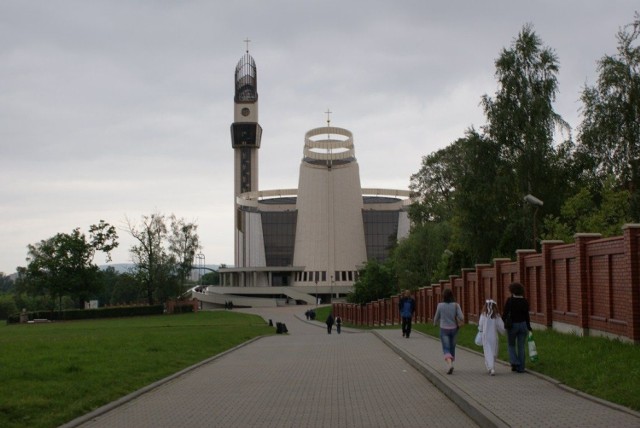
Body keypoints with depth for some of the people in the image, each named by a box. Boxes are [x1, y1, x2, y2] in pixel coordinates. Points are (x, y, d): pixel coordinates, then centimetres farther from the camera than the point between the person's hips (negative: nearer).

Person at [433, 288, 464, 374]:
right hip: (453, 329, 2)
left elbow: (436, 318, 4)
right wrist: (457, 320, 10)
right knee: (452, 348, 17)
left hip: (444, 329, -2)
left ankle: (450, 364, -27)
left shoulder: (440, 305, -8)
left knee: (446, 348, -3)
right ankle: (450, 365, 25)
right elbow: (461, 318, -13)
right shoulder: (456, 305, -7)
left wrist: (435, 323, 26)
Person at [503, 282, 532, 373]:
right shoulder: (525, 301, -2)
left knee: (511, 345, 16)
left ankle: (514, 363, 0)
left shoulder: (509, 300, -11)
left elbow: (505, 313, -12)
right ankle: (520, 368, 9)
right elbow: (526, 315, 1)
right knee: (521, 347, 8)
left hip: (512, 325, -3)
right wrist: (529, 328, 8)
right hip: (523, 325, 3)